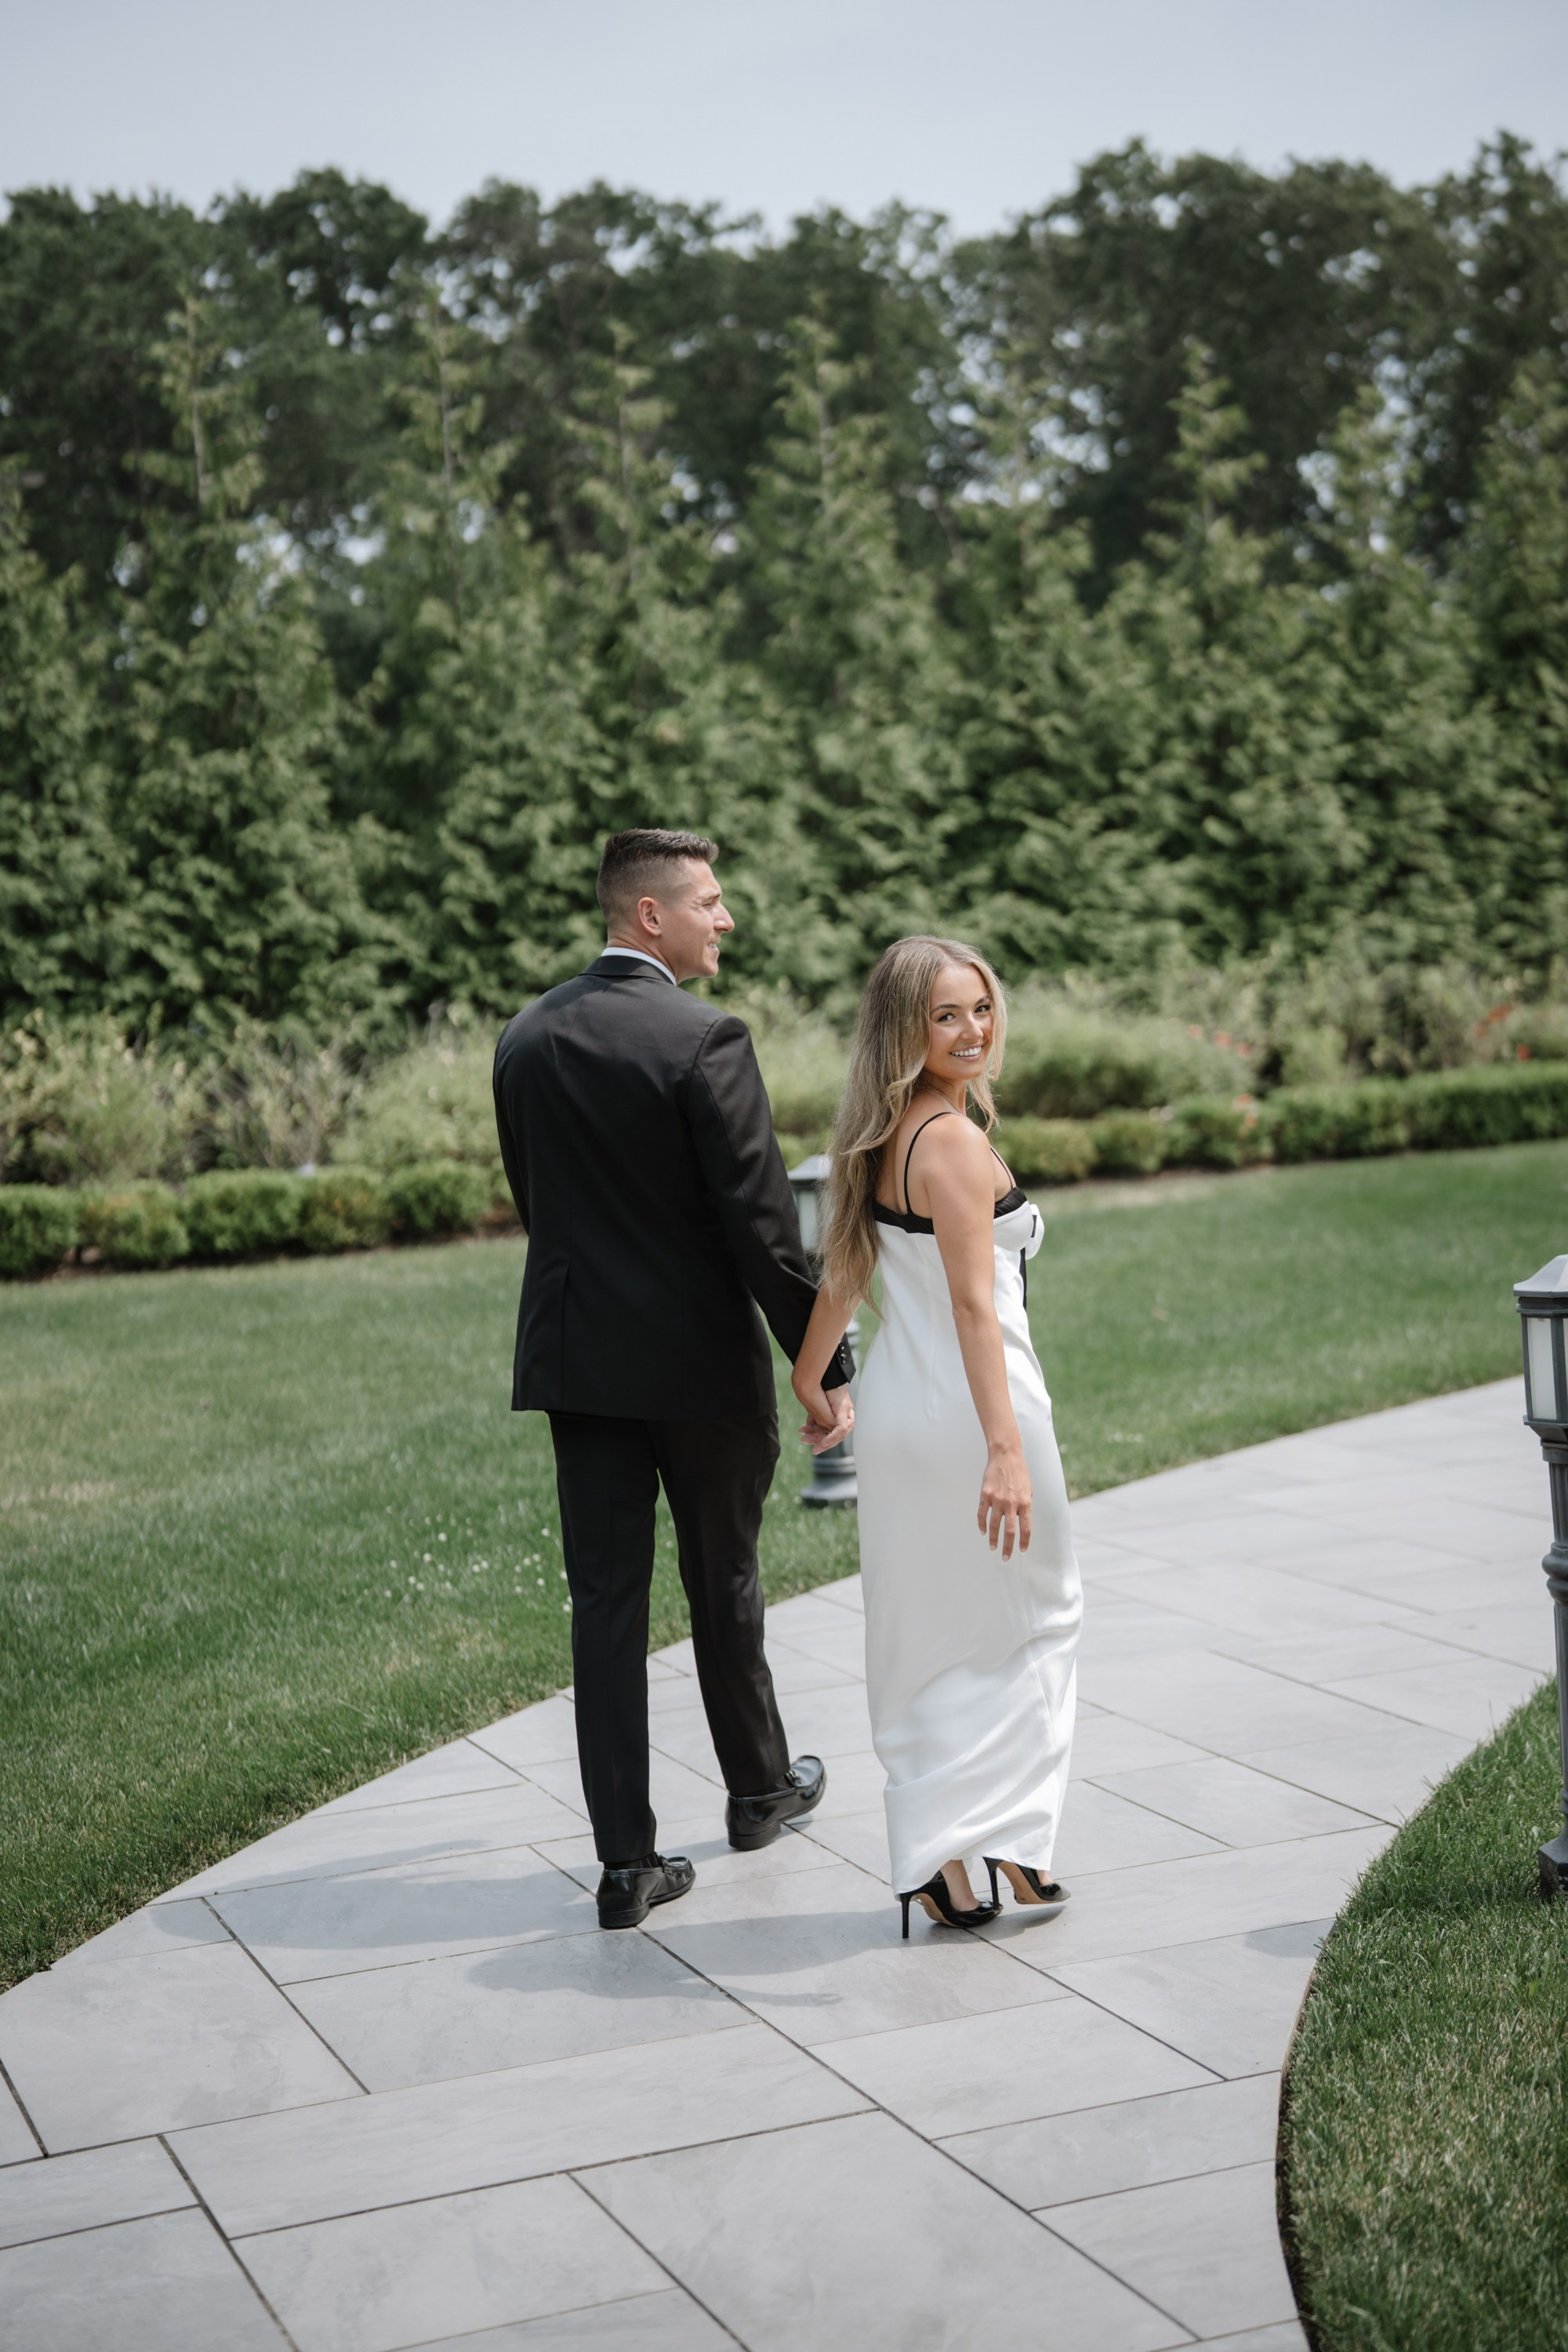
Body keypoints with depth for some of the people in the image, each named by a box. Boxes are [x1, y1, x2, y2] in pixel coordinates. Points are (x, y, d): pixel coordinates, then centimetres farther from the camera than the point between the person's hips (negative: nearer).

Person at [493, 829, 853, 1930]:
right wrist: (825, 1362, -10)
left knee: (607, 1600, 5)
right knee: (722, 1582, 16)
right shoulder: (706, 1040, -16)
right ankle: (760, 1785, 37)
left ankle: (627, 1859, 6)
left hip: (577, 1355, 4)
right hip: (701, 1356, -4)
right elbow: (761, 1221, -17)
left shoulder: (527, 1038, 4)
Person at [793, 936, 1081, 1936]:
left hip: (899, 1405, 8)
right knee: (1027, 1626, 9)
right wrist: (1005, 1448, -27)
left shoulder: (883, 1135, 9)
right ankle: (998, 1848, 12)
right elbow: (973, 1302, -23)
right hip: (967, 1407, -8)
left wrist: (812, 1382, 28)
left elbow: (845, 1271, 17)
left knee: (927, 1641, 13)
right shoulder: (952, 1138, -17)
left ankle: (939, 1859, 17)